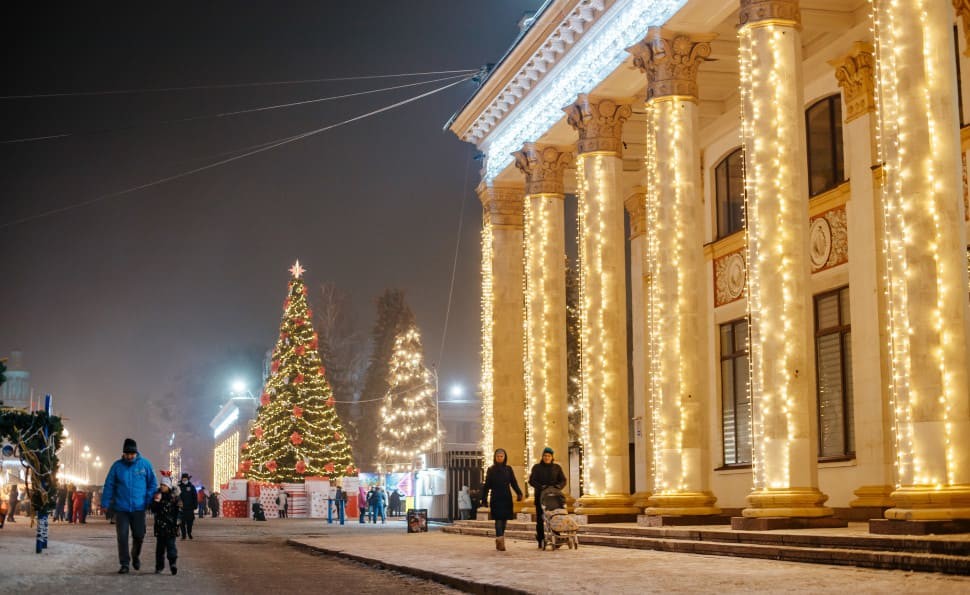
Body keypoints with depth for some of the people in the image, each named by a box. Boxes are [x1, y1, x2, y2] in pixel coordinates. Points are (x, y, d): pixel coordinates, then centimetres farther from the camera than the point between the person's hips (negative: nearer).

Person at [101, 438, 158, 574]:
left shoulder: (145, 464, -2)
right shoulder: (117, 465, -2)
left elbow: (152, 484, 4)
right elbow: (109, 485, 0)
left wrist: (149, 501, -4)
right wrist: (106, 503, -4)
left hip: (138, 507, 0)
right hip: (121, 508, 0)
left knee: (139, 535, 6)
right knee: (122, 536, -1)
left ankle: (135, 556, 33)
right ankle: (124, 564, 9)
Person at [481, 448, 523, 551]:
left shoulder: (508, 469, 9)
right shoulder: (491, 470, 5)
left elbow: (513, 483, 5)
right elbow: (486, 486, 5)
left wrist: (519, 493, -11)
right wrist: (484, 499, 1)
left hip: (507, 498, 3)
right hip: (496, 498, -3)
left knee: (504, 519, 5)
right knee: (498, 519, -12)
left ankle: (498, 540, 18)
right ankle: (500, 541, -20)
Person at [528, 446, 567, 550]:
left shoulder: (557, 467, 12)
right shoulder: (537, 467, 7)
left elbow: (563, 480, 9)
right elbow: (531, 481, -1)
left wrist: (559, 486, -14)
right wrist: (540, 487, -19)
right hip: (540, 496, -1)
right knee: (540, 519, -2)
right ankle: (541, 542, 1)